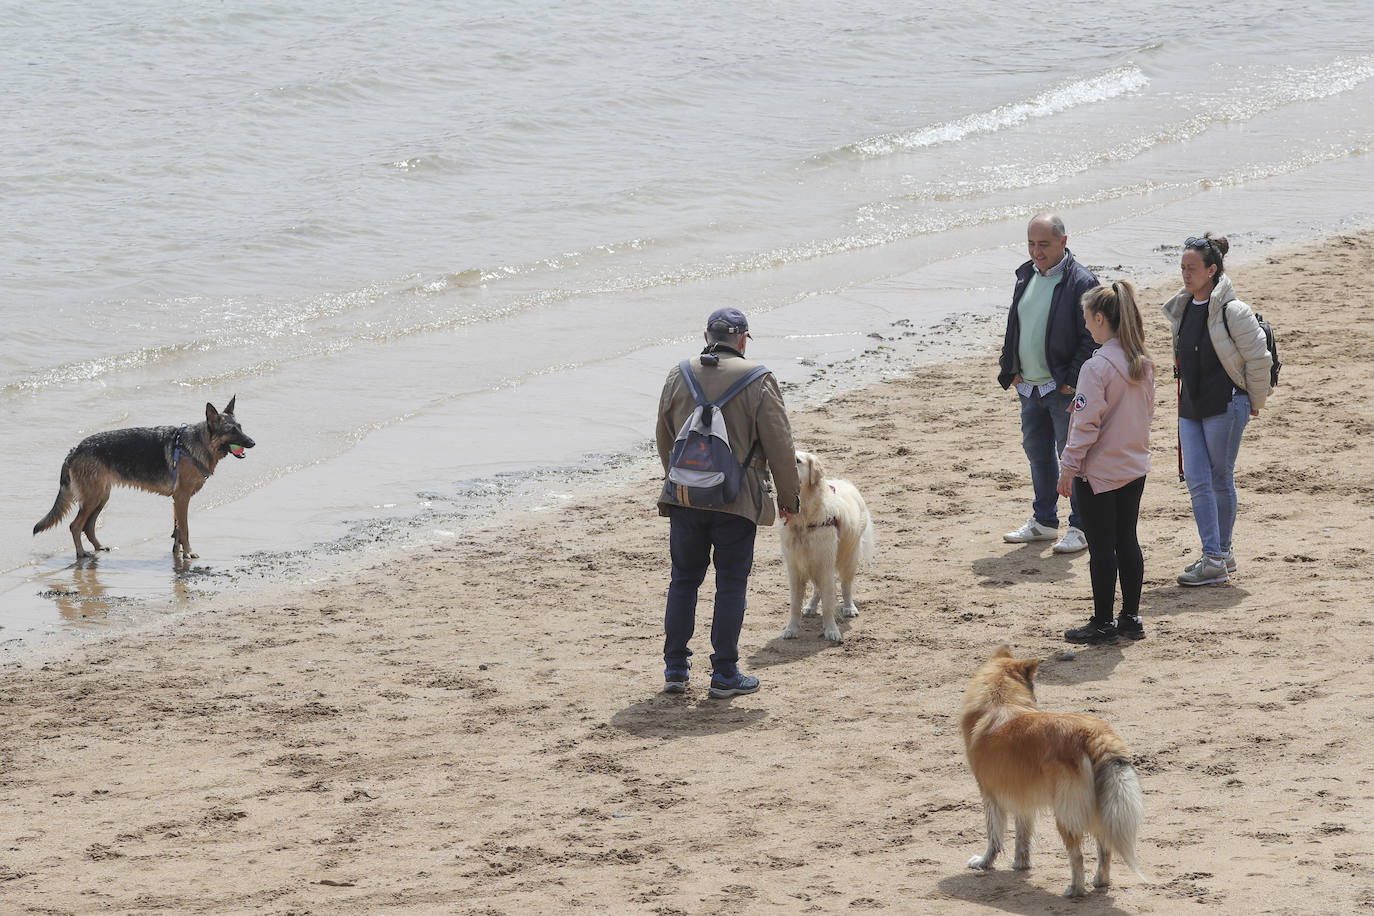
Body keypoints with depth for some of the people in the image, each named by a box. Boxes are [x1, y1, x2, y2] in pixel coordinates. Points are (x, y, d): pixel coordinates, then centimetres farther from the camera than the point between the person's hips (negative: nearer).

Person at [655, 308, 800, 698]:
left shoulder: (678, 377, 5)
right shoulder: (758, 381, -7)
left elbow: (664, 439, 14)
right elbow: (779, 445, -6)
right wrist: (789, 495, 6)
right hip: (737, 502, -3)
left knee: (683, 580, 14)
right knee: (731, 585, 4)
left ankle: (675, 668, 14)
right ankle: (724, 674, 5)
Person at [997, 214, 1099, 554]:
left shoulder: (1081, 282, -12)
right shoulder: (1026, 276, 11)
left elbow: (1091, 337, -13)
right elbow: (1013, 326, 19)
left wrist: (1073, 380, -17)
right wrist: (1011, 369, 9)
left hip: (1063, 388, -8)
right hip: (1029, 386, 8)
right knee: (1036, 451, 16)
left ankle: (1080, 527, 8)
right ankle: (1044, 522, 29)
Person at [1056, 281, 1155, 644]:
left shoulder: (1097, 367, -21)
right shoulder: (1144, 363, 1)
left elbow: (1086, 424, -19)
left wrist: (1068, 469, -11)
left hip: (1098, 472, -7)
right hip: (1135, 466, 7)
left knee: (1101, 546, 2)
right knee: (1127, 541, 14)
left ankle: (1103, 623, 9)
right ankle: (1131, 617, 20)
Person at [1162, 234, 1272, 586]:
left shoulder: (1232, 311, -15)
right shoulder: (1183, 308, 8)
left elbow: (1259, 359, -11)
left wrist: (1253, 402, -2)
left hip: (1225, 405, -7)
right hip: (1191, 406, 7)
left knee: (1220, 479, 2)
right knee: (1197, 481, -1)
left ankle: (1222, 554, 13)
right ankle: (1215, 557, 2)